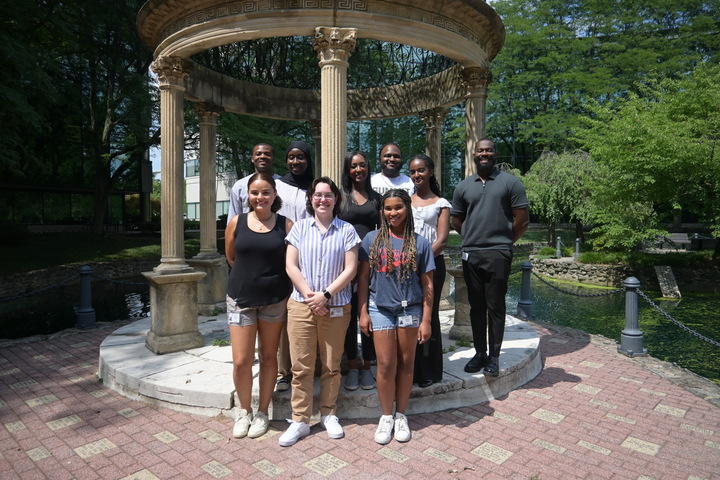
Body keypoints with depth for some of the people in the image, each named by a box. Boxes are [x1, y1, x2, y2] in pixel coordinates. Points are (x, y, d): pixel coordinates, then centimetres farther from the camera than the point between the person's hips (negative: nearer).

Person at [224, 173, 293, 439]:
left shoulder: (286, 225, -3)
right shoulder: (236, 222, 0)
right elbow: (231, 257, 12)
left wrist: (269, 275, -1)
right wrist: (250, 274, 11)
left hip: (275, 299, 0)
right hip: (240, 298, 1)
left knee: (268, 356, 11)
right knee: (241, 361, 1)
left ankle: (262, 413, 28)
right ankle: (243, 410, 26)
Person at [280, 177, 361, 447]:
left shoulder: (346, 230, 3)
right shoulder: (300, 228, 7)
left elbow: (350, 269, -4)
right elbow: (291, 265, 0)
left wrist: (325, 295, -12)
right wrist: (310, 295, -10)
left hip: (336, 309, 0)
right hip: (301, 306, 1)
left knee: (331, 365, 10)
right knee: (301, 366, 4)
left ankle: (329, 414, 28)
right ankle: (300, 420, 17)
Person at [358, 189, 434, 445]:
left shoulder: (420, 243, 0)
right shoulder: (372, 239, 1)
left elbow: (427, 285, 1)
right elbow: (363, 278, 3)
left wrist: (426, 320, -2)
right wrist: (363, 312, -2)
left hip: (410, 310, 0)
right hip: (380, 308, 0)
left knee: (406, 364, 9)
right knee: (386, 365, 3)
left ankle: (401, 416, 27)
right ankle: (386, 417, 22)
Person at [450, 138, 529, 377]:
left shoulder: (510, 182, 1)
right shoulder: (463, 186, 11)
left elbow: (522, 219, 0)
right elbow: (457, 221, 18)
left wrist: (504, 241, 6)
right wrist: (474, 238, 12)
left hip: (498, 254, -3)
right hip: (471, 254, 4)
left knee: (495, 306, 2)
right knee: (476, 306, 10)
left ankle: (494, 357, 12)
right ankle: (480, 353, 21)